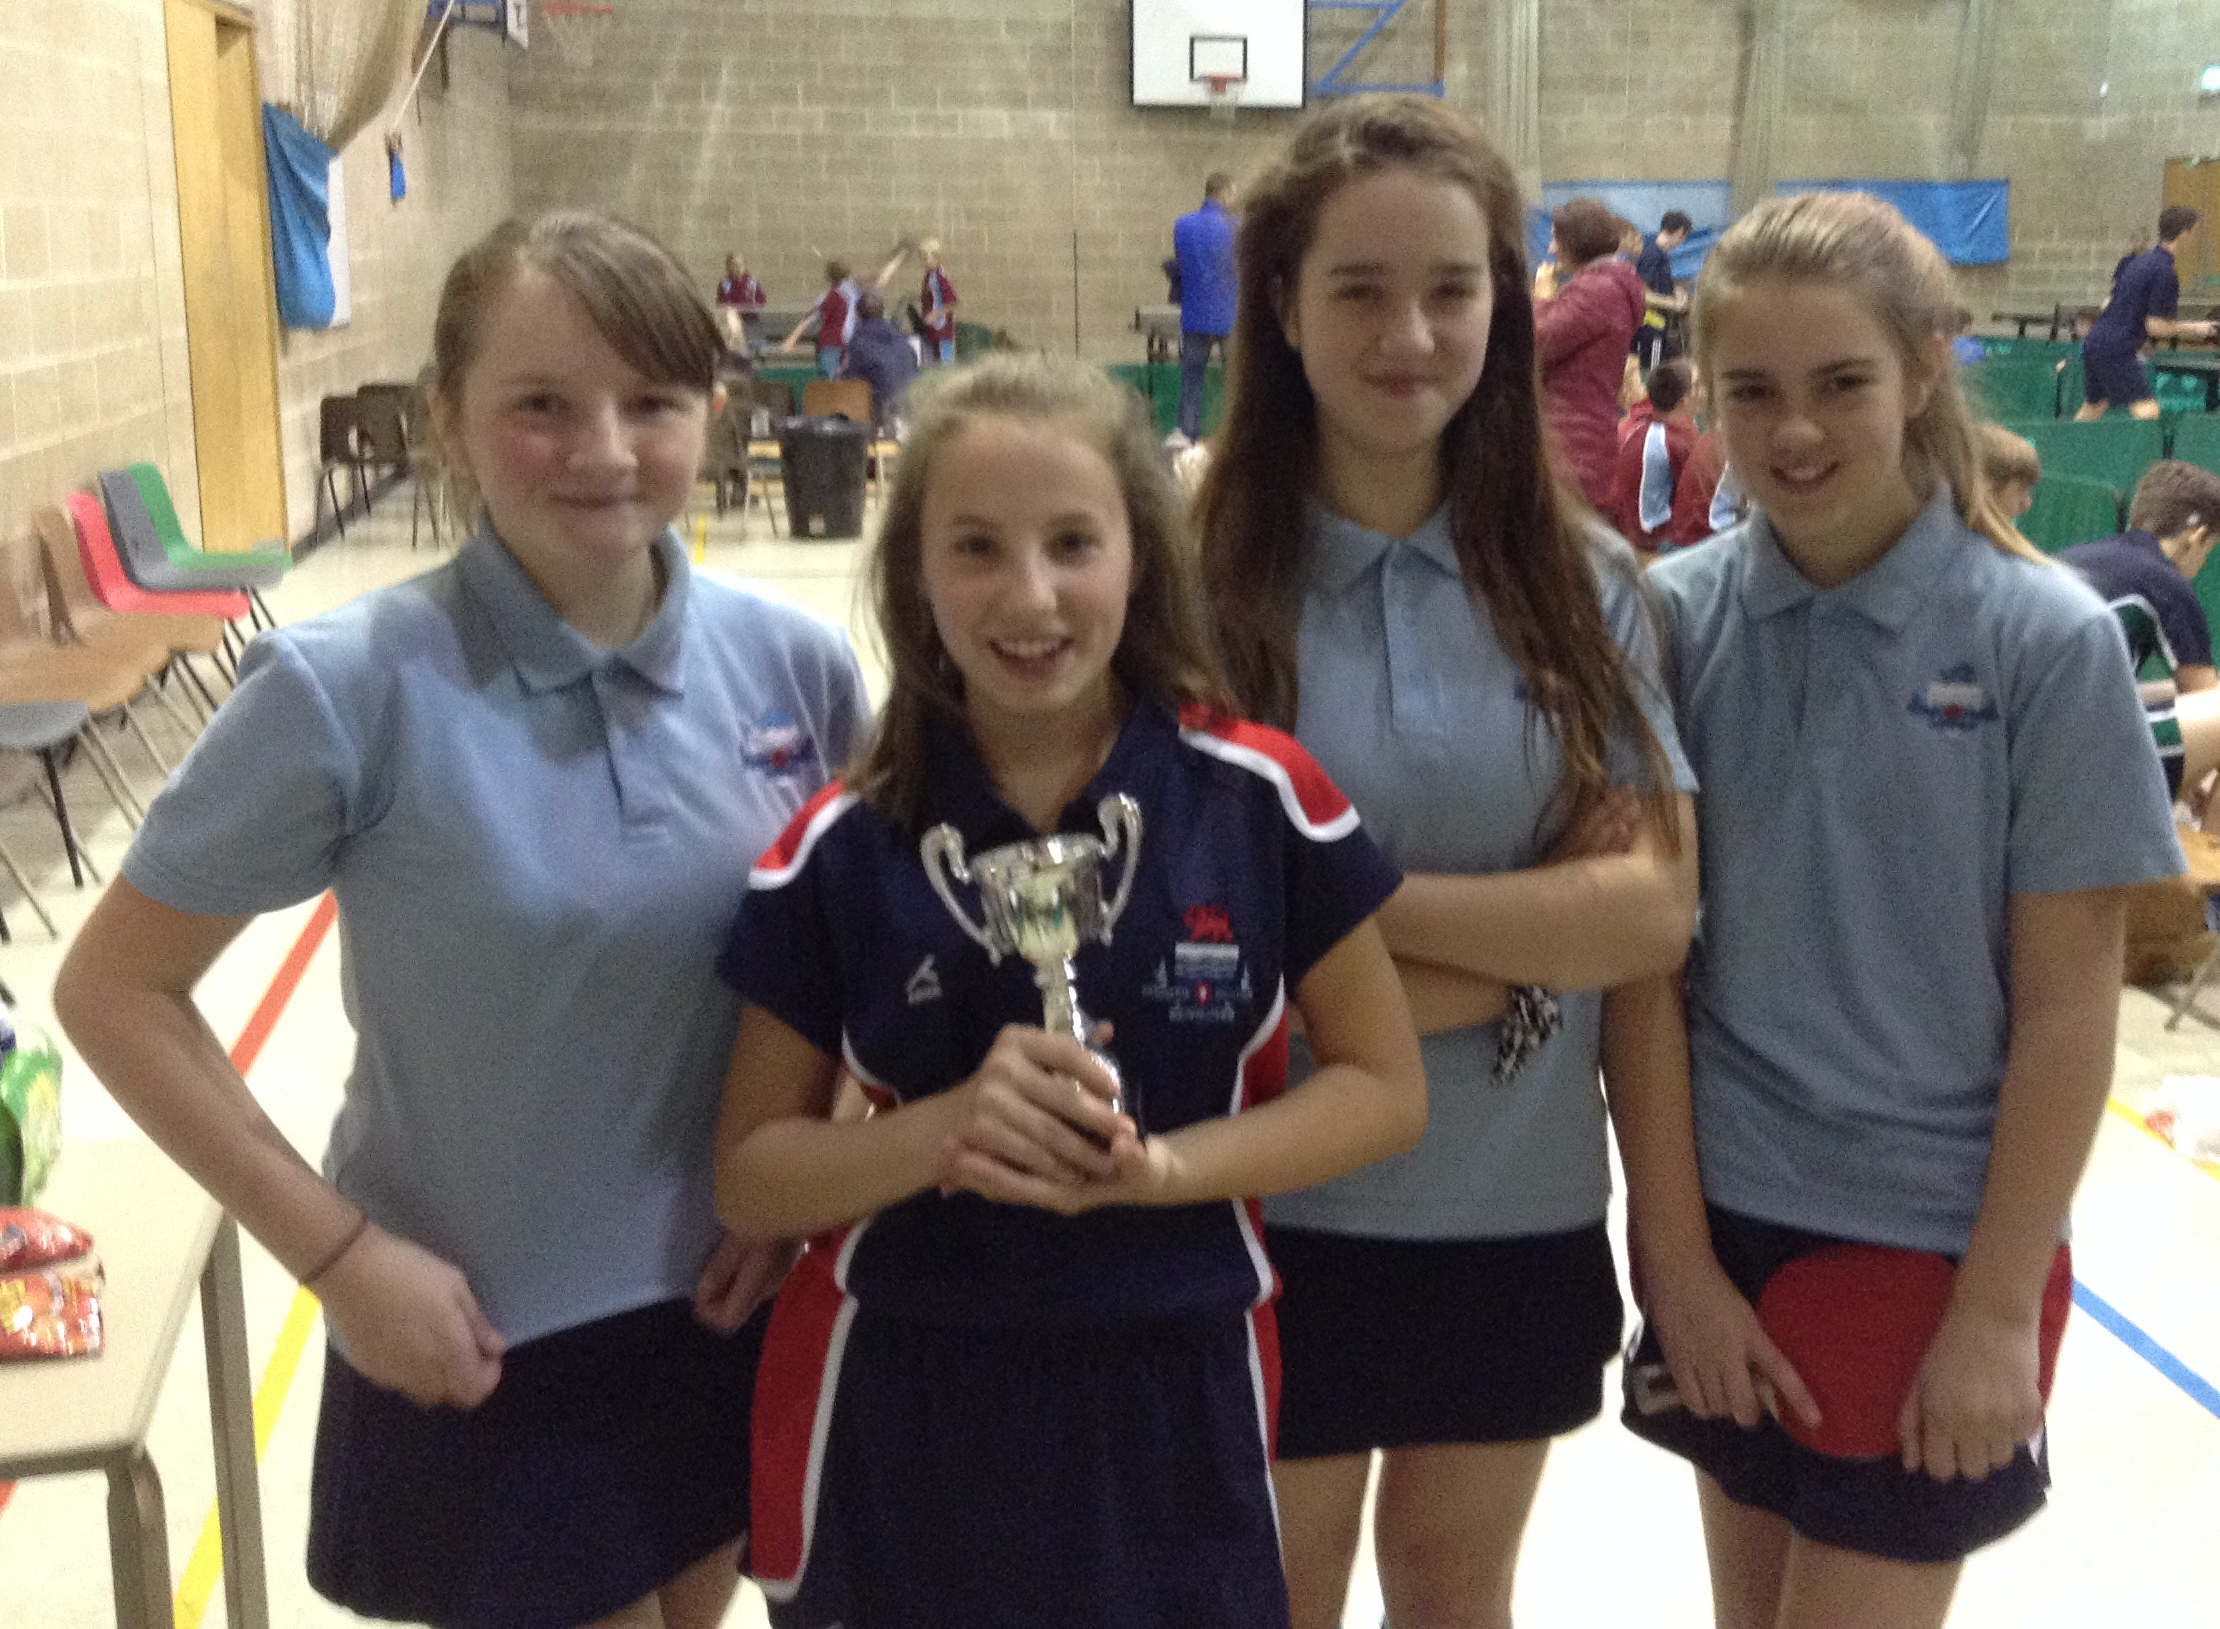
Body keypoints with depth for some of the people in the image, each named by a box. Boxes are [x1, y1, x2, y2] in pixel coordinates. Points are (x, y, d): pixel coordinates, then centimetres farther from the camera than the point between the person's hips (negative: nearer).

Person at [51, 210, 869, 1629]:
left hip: (732, 1303, 4)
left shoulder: (793, 662, -9)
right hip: (479, 1341, -4)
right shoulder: (355, 689, -20)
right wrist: (335, 1250, -15)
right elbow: (116, 992, -12)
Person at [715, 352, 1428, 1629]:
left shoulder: (1260, 797, -8)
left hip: (1173, 1404, 0)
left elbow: (1385, 1087, -1)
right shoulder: (842, 847, -7)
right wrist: (948, 1129, -21)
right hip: (901, 1419, 0)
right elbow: (750, 1176, -2)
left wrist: (1157, 1167, -17)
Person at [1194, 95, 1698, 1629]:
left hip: (1522, 1215, 3)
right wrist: (1526, 948, -16)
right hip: (1278, 1215, -2)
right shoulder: (1205, 580, -12)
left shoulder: (1583, 582, -4)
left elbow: (1656, 907, -10)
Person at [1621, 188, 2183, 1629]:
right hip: (1729, 1220, 3)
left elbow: (2068, 1004, -8)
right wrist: (1677, 1247, -5)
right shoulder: (1676, 620, -6)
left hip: (1937, 1238, -2)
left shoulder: (2047, 638, -11)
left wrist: (1998, 1308, -9)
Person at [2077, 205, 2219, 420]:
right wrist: (2196, 329, -3)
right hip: (2117, 353, -10)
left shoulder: (2140, 261, 13)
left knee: (2093, 406, 25)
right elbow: (2156, 327, -15)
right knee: (2147, 412, -17)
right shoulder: (2165, 273, -14)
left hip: (2093, 345, 10)